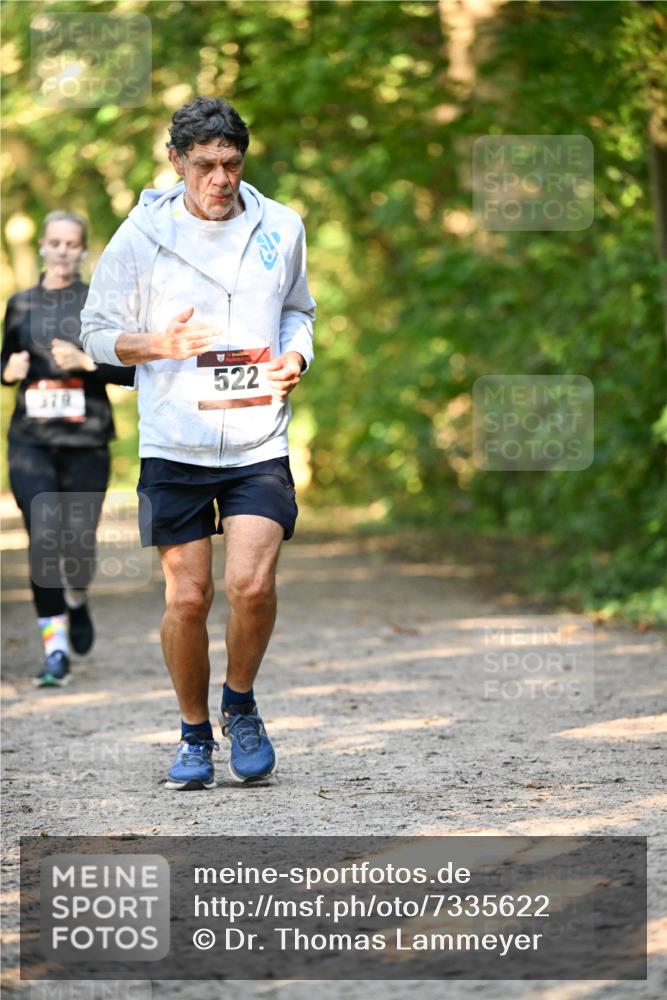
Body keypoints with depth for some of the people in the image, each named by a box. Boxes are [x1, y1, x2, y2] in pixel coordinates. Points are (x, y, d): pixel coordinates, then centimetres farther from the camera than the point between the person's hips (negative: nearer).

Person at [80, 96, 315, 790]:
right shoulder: (141, 236, -3)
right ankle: (195, 733, 21)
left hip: (259, 443, 1)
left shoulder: (280, 229, 4)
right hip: (173, 445, -1)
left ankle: (240, 704, 12)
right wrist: (161, 345, -15)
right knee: (187, 599, 0)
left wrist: (294, 355, -1)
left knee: (252, 586, -15)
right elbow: (98, 333, 4)